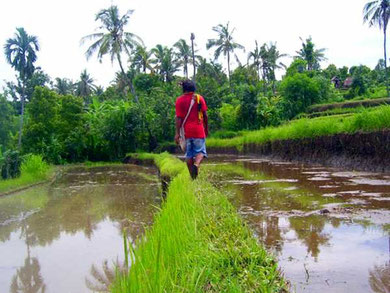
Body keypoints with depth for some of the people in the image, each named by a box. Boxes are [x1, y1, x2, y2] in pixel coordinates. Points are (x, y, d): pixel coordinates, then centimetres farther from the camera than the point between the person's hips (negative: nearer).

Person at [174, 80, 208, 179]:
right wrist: (206, 128, 15)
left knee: (189, 154, 8)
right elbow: (205, 115, 3)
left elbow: (179, 117, -4)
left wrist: (177, 133, -4)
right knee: (200, 151, 3)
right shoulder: (199, 98, 3)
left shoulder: (179, 100, 2)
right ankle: (196, 164, -29)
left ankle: (193, 177, 9)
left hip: (186, 131, 1)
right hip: (198, 130, -1)